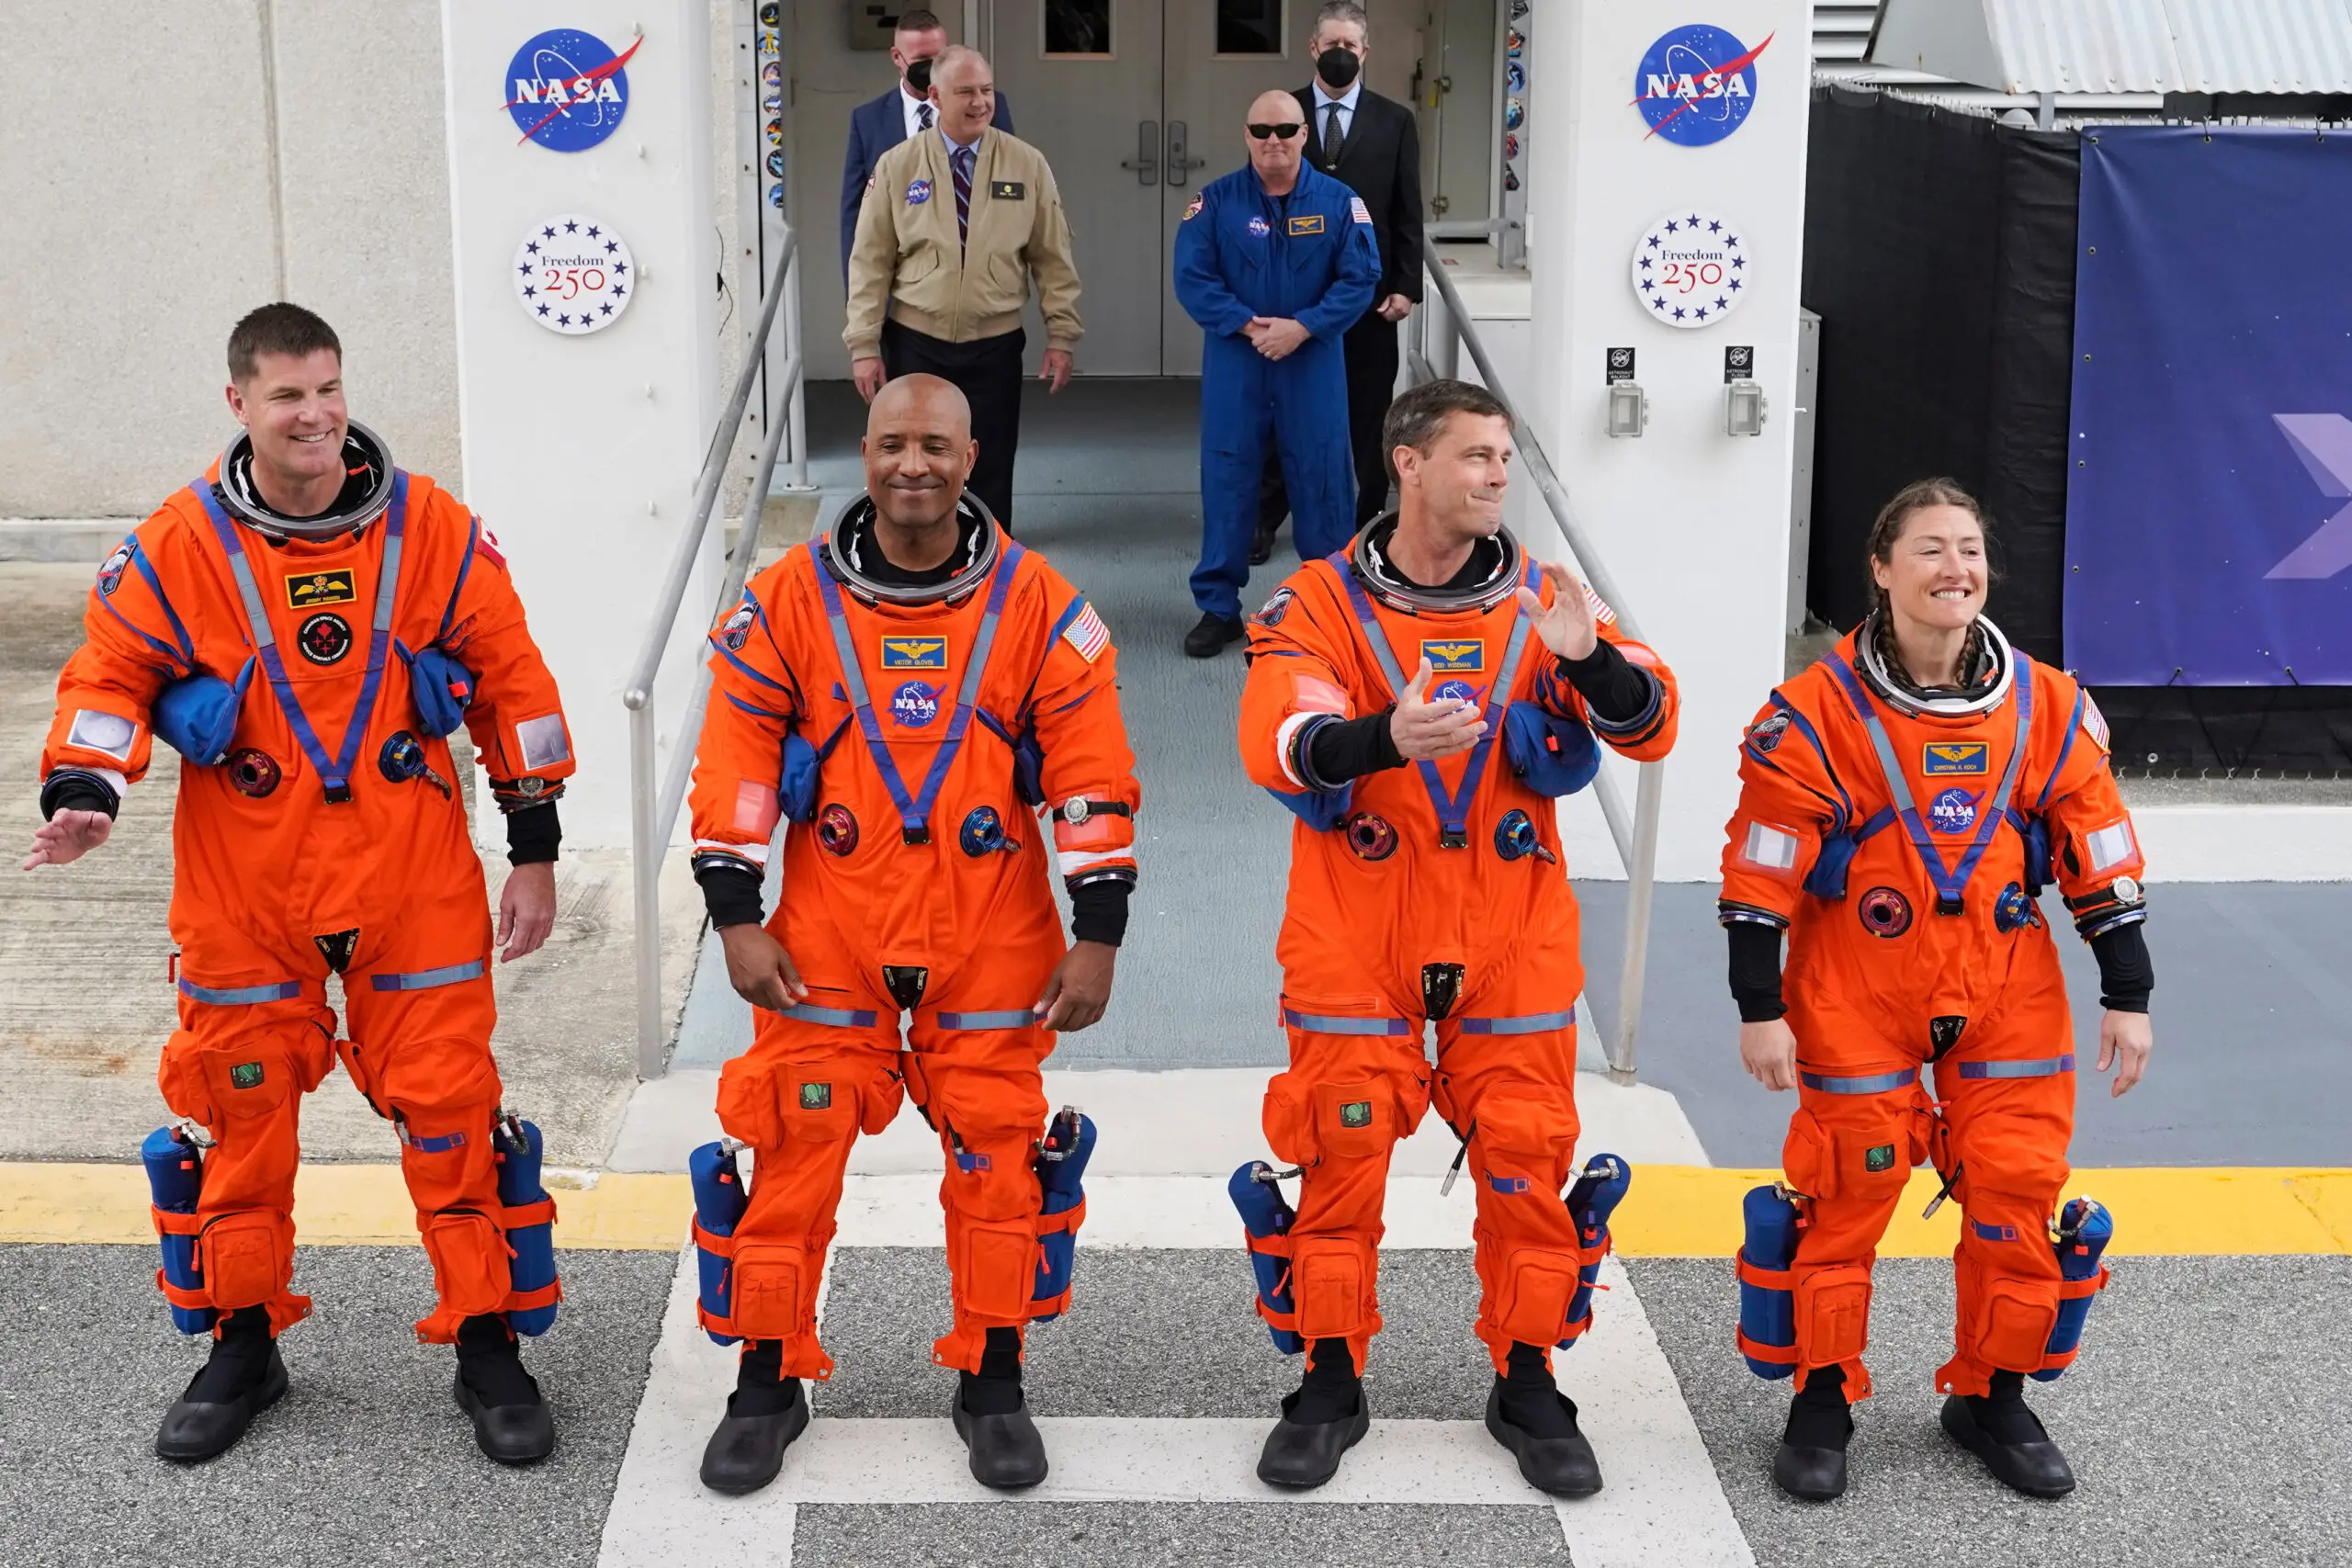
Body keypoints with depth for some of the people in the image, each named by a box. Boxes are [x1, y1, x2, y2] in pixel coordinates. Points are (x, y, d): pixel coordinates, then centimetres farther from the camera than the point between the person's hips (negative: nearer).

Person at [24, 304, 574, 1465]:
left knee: (448, 1101, 2)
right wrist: (83, 792, -16)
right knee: (241, 1108, 10)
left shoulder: (431, 530, -5)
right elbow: (110, 675, 4)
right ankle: (242, 1345, 28)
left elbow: (512, 680, 3)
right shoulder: (181, 545, -6)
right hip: (242, 888, 1)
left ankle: (486, 1344, 16)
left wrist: (534, 850, 3)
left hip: (412, 874, 0)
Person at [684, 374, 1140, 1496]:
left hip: (991, 939, 0)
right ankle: (768, 1384, 18)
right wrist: (736, 919, -5)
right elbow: (735, 761, -1)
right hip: (828, 933, 0)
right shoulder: (790, 599, -3)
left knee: (995, 1154, 7)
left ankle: (992, 1383, 23)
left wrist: (1096, 935, -6)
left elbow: (1091, 774, -3)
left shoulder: (1037, 604, -3)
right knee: (794, 1152, 2)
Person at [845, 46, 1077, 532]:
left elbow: (1053, 258, 3)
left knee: (991, 474, 7)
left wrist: (1061, 337, 0)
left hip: (995, 346, 0)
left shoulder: (1027, 164, -1)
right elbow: (870, 262, -1)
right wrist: (864, 346, -5)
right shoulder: (897, 165, -3)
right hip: (914, 344, 0)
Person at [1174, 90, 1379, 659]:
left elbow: (1360, 277, -5)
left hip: (1314, 361, 0)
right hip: (1234, 361, 0)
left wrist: (1303, 327, -15)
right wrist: (1248, 326, -16)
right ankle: (1218, 607, 13)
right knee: (1226, 480, 3)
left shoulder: (1338, 201, -1)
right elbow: (1192, 277, -5)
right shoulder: (1216, 201, -2)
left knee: (1322, 479, 5)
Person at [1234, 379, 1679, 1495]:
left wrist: (1587, 660, -28)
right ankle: (1331, 1384, 21)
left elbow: (1650, 726, -7)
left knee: (1528, 1161, 5)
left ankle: (1527, 1387, 22)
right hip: (1355, 940, -2)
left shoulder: (1539, 601, 2)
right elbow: (1277, 744, -22)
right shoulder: (1321, 603, -6)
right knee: (1341, 1160, 4)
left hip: (1510, 942, 2)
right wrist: (1387, 739, -42)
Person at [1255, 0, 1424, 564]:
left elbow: (1408, 213, 2)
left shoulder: (1394, 121, 4)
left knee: (1369, 412, 6)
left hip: (1369, 292, 0)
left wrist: (1406, 286, -5)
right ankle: (1264, 518, 14)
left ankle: (1370, 518, 16)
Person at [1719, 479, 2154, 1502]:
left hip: (2008, 994, 3)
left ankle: (1992, 1398, 24)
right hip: (1855, 994, -3)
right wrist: (1760, 1008, -9)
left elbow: (2099, 858, 5)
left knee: (2018, 1194, 5)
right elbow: (1762, 870, -8)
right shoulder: (1818, 711, -11)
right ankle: (1823, 1400, 19)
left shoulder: (2049, 709, -1)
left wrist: (2129, 995, 4)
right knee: (1847, 1194, 2)